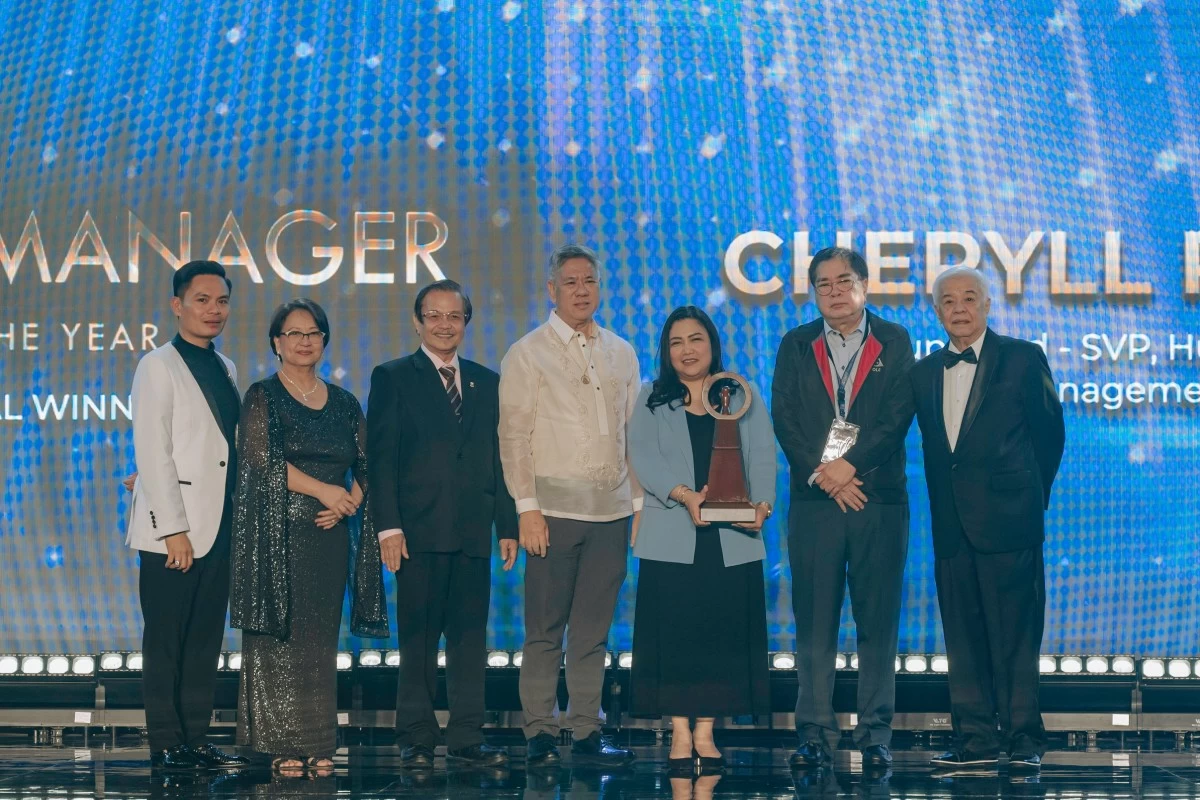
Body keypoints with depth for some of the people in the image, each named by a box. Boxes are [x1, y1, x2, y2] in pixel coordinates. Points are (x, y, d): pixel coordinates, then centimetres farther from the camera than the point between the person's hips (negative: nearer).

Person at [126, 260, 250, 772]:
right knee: (166, 642, -1)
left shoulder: (225, 369, 15)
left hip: (218, 527, 7)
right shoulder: (158, 367, -6)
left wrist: (236, 519, 9)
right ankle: (166, 745, 5)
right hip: (175, 529, -7)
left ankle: (196, 740, 15)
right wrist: (173, 529, -16)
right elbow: (152, 454, -11)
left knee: (205, 639, 9)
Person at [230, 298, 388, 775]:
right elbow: (263, 458, -11)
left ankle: (317, 744, 9)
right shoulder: (263, 397, 2)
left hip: (329, 536, 4)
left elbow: (365, 466, 10)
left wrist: (348, 503, -10)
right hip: (278, 535, -4)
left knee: (320, 641, 4)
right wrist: (323, 490, -14)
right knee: (279, 639, -5)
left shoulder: (344, 403, 14)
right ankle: (281, 745, 0)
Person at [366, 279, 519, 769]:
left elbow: (498, 458, 13)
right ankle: (416, 740, 9)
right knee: (418, 639, 2)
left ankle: (466, 739, 9)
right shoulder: (393, 378, 3)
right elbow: (381, 458, -3)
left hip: (473, 531, 3)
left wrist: (508, 526, 8)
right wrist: (388, 526, -11)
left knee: (470, 637, 4)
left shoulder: (487, 382, 15)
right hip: (419, 530, -3)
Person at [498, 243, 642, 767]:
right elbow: (513, 435, -3)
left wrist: (640, 502, 9)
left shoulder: (622, 354, 14)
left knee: (593, 630, 7)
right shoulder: (528, 353, 1)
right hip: (555, 507, -4)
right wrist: (527, 508, -10)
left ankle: (587, 733, 12)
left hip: (612, 509, 4)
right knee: (546, 629, -1)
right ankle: (540, 734, 5)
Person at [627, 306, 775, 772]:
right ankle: (679, 732, 3)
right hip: (671, 538, -1)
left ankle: (705, 730, 6)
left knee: (723, 633, -1)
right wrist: (683, 495, -20)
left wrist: (762, 503, -16)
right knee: (674, 633, -3)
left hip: (732, 540, 1)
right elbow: (643, 457, -4)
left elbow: (763, 459, 4)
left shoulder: (744, 399, 14)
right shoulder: (651, 402, 11)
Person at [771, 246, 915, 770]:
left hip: (880, 499, -1)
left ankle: (875, 733, 6)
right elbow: (785, 418, 3)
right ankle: (815, 732, 5)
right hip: (813, 501, 1)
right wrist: (822, 474, -9)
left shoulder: (894, 342, 8)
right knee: (814, 622, 1)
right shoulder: (796, 345, 12)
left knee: (878, 622, 1)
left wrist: (850, 465, -12)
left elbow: (898, 414, -3)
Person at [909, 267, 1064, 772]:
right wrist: (944, 508, 8)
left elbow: (1050, 433, 4)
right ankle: (976, 739, 11)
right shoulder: (924, 371, 13)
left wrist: (1026, 496, 9)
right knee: (963, 637, 6)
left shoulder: (1023, 358, 0)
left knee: (1014, 635, -2)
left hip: (1007, 521, -5)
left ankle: (1023, 738, 4)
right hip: (952, 525, 5)